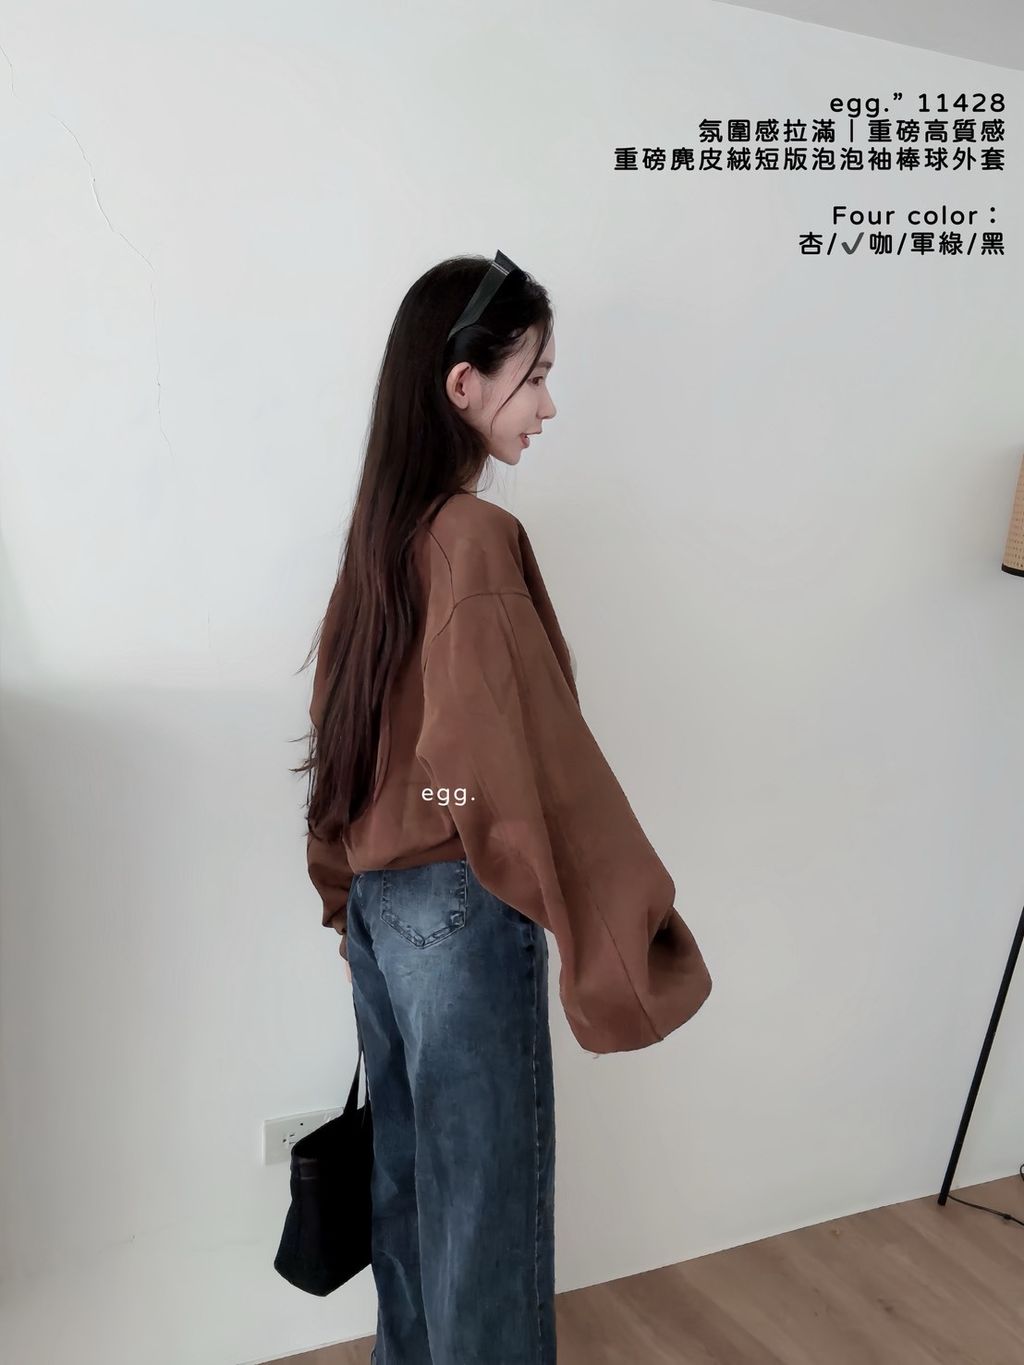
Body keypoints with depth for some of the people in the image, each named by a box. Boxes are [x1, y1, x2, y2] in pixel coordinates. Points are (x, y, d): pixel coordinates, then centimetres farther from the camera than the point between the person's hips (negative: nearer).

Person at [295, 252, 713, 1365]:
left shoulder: (382, 527, 6)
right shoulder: (477, 535, -19)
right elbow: (523, 760, -25)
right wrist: (618, 927, -18)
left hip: (378, 903, 8)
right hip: (460, 913, -8)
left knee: (406, 1178, 22)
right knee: (487, 1197, 10)